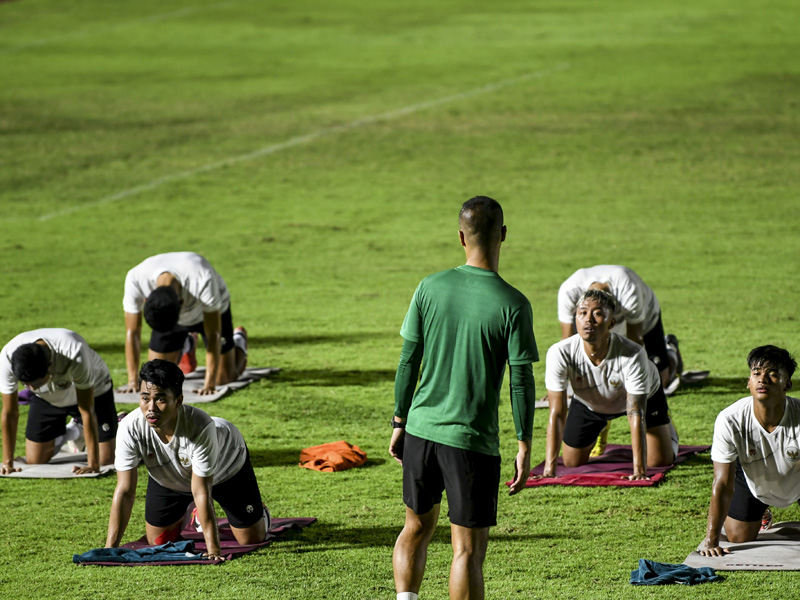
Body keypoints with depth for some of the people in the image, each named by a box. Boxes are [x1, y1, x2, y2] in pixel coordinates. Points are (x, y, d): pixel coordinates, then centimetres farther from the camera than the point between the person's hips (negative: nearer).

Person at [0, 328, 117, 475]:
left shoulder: (74, 356, -44)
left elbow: (87, 411, -36)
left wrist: (93, 465, -34)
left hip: (92, 392, -3)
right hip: (47, 399, 3)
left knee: (106, 460, -11)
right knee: (34, 461, -2)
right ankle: (74, 432, 26)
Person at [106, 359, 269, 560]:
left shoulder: (200, 426, -45)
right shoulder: (130, 428, -37)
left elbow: (201, 491, -37)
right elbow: (125, 491, -30)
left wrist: (212, 548, -37)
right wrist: (110, 548, -33)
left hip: (226, 463, -3)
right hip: (169, 477, 3)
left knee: (252, 539, -3)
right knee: (158, 542, 5)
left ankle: (260, 513, 34)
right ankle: (187, 512, 37)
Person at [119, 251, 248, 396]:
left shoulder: (203, 281, -46)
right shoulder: (135, 279, -39)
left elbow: (213, 335, -36)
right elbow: (132, 332, -26)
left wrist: (209, 384, -38)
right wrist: (132, 381, -27)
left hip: (212, 312, -2)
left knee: (224, 379, -2)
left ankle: (239, 341, 32)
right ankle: (187, 346, 31)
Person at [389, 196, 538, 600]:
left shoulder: (430, 288, -1)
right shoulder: (513, 305, -10)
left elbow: (408, 362, 4)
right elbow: (521, 381, -9)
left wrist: (400, 423, 14)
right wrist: (524, 448, -1)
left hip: (421, 429, 4)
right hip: (473, 438, -4)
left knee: (417, 528, 22)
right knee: (468, 548, 1)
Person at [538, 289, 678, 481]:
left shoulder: (632, 355, -42)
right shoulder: (559, 353, -38)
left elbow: (636, 415, -39)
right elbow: (557, 413, -33)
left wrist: (639, 470, -44)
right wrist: (549, 467, -37)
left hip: (644, 395, -2)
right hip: (589, 401, 2)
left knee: (661, 461, -5)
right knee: (572, 462, 6)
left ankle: (665, 425, 31)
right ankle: (600, 428, 39)